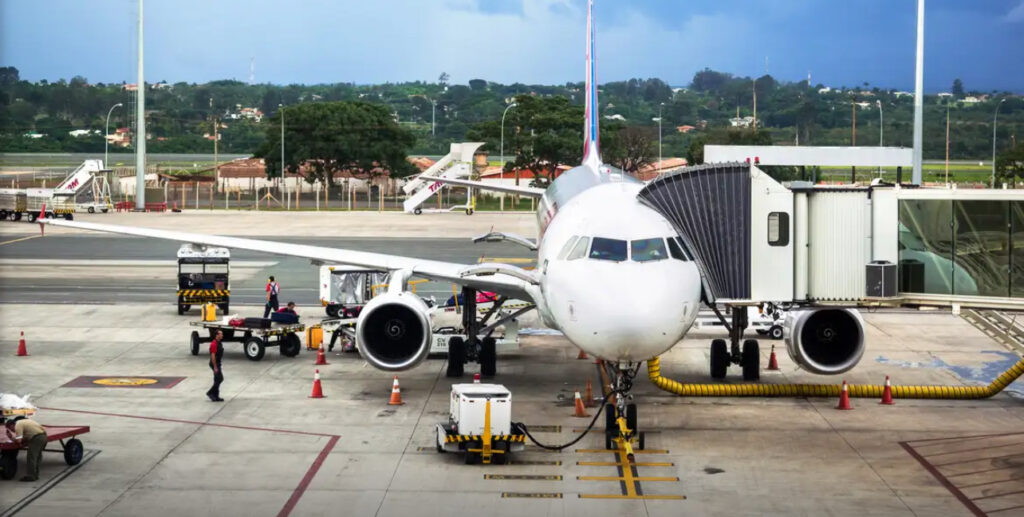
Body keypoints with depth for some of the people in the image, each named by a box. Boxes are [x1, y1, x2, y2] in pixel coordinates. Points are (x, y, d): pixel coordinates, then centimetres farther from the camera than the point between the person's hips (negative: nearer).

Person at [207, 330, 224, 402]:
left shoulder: (219, 343, 12)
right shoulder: (214, 344, -19)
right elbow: (213, 356, -21)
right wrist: (215, 367, -22)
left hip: (218, 363, 10)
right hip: (215, 364, -10)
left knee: (217, 380, 10)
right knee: (220, 379, -9)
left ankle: (215, 397, 13)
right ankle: (210, 393, -1)